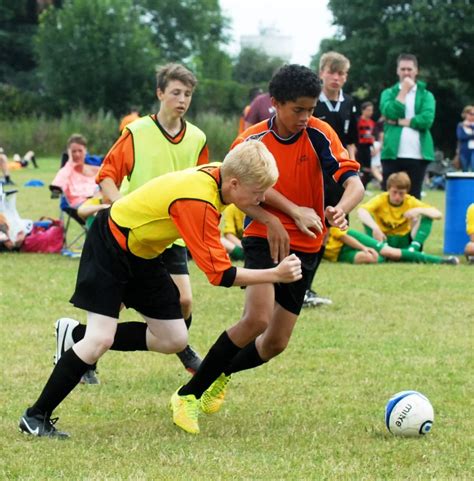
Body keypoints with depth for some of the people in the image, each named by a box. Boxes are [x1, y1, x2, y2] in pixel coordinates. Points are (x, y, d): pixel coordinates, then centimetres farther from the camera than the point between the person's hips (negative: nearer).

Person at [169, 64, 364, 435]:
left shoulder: (319, 135, -9)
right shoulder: (251, 142, -10)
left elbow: (354, 183, -19)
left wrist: (340, 210, -40)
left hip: (305, 248, 3)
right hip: (264, 238, -3)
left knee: (276, 343, 5)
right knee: (257, 318, -26)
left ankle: (222, 373, 37)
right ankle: (188, 394, -15)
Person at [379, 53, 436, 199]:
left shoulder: (426, 95, 8)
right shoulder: (388, 93, 10)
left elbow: (427, 120, -8)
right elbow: (391, 112, -10)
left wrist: (400, 121, -8)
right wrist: (404, 90, -3)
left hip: (417, 156, 0)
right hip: (393, 154, 0)